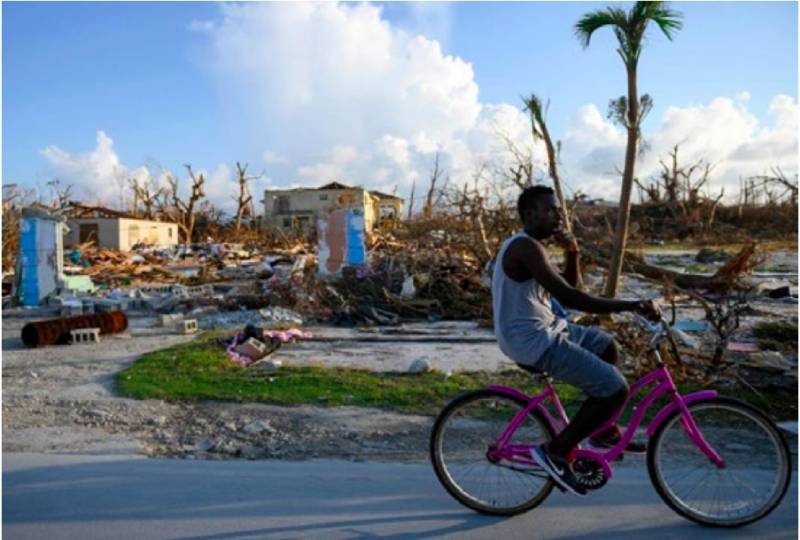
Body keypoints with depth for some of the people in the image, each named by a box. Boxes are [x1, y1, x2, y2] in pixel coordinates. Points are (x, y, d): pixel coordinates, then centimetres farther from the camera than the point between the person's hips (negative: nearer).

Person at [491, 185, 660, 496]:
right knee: (616, 389, -11)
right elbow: (569, 298, -29)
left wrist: (572, 253, 0)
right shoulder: (525, 247, -20)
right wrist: (631, 305, -27)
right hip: (534, 342, -11)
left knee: (607, 346, 23)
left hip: (540, 330, 11)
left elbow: (567, 287, 18)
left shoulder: (529, 246, 14)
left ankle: (604, 431, 30)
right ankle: (556, 452, 1)